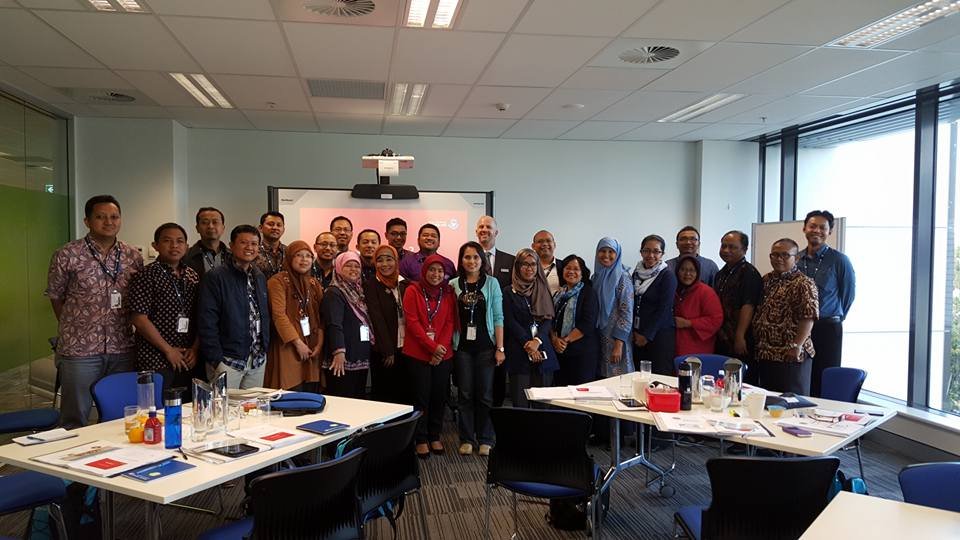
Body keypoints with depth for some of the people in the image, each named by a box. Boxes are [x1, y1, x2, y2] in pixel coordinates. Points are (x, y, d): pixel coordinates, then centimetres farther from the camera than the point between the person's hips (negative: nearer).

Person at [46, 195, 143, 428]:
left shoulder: (133, 256, 5)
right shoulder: (67, 255, -5)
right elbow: (55, 297, 5)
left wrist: (121, 328, 8)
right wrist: (73, 329, 8)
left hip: (122, 349, 3)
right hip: (79, 349, -3)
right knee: (75, 419, 6)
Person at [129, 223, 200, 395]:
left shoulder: (192, 276, 12)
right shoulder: (147, 275, -5)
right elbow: (139, 319, -11)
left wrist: (195, 348, 0)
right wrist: (168, 350, -10)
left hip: (187, 361, 5)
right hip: (155, 362, -5)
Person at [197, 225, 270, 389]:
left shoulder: (260, 278, 13)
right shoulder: (215, 277, -8)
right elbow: (206, 323, -12)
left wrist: (265, 348, 9)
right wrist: (216, 360, -15)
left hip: (258, 360, 6)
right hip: (228, 361, -6)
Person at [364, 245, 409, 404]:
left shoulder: (405, 285, 9)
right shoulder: (370, 286, -4)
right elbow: (377, 319, -9)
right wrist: (388, 351, -13)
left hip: (404, 349, 4)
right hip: (382, 353, -4)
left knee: (404, 395, 7)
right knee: (384, 397, 2)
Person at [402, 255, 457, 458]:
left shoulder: (448, 293, 7)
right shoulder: (413, 291, -2)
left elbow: (450, 322, 3)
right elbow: (412, 322, -9)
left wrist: (441, 348, -10)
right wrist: (432, 347, -15)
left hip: (443, 355, 3)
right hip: (417, 353, -3)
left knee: (440, 396, 7)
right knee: (421, 397, 1)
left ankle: (435, 436, 22)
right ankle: (421, 439, 13)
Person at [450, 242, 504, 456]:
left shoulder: (492, 283, 2)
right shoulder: (454, 284, 5)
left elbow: (498, 317, -1)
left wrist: (500, 348, -6)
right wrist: (449, 344, -3)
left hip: (486, 346, -1)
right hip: (462, 347, 1)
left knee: (485, 394, 2)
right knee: (465, 394, 6)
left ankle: (485, 439, 14)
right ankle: (467, 439, 16)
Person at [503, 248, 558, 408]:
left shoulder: (543, 291, 13)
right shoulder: (509, 293, 5)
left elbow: (548, 319, 5)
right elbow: (511, 323, -2)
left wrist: (537, 341, -11)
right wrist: (528, 346, -9)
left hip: (543, 350, 3)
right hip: (519, 352, -2)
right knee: (520, 402, -3)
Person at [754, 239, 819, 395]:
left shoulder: (803, 284, -10)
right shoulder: (767, 279, 14)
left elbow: (809, 317, -17)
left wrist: (797, 345, -21)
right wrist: (758, 345, 14)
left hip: (790, 357, -8)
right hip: (764, 354, 8)